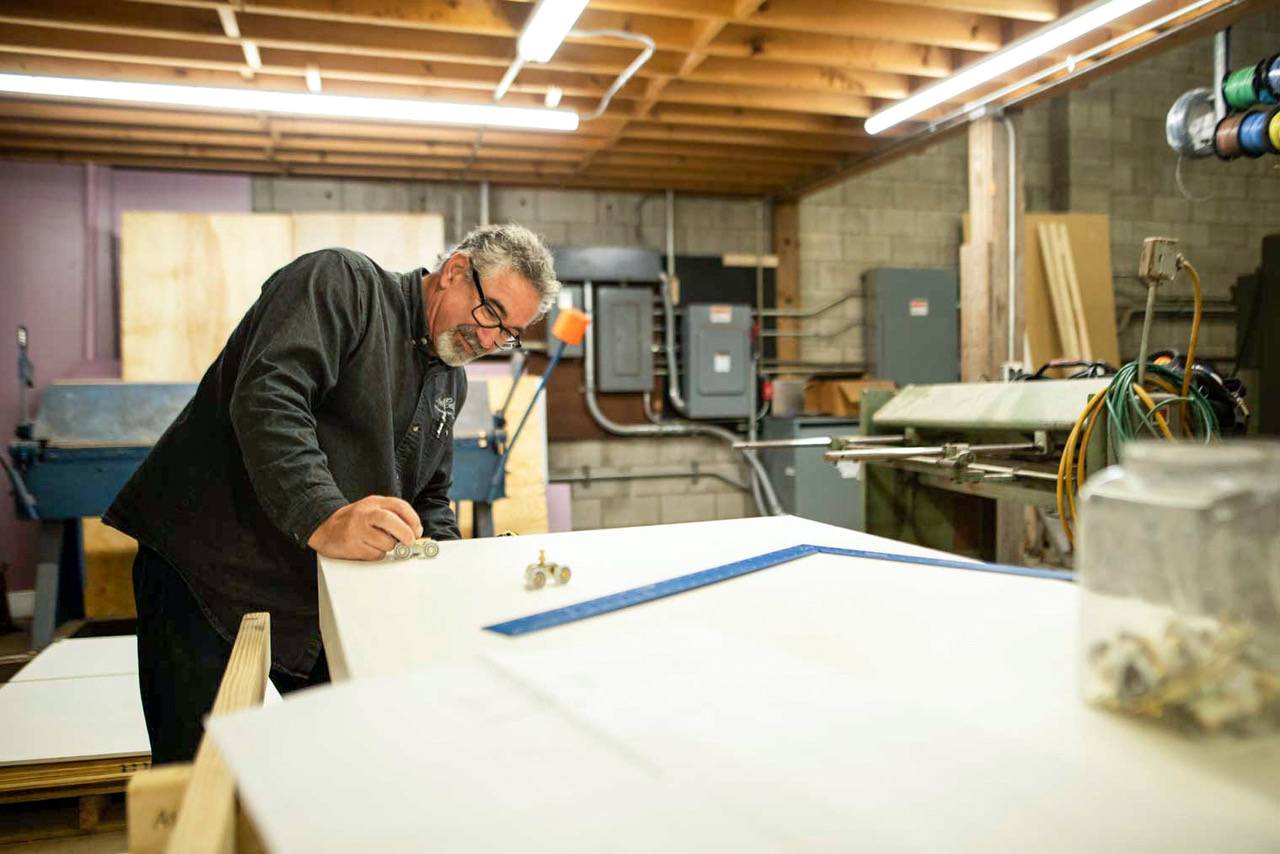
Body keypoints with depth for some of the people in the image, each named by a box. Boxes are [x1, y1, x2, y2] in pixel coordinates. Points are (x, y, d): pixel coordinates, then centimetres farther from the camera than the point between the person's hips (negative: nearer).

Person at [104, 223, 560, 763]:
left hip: (324, 595, 7)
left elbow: (430, 497, 18)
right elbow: (267, 400, -27)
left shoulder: (450, 383, 13)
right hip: (206, 568, -7)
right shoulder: (340, 281, -11)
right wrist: (324, 519, -40)